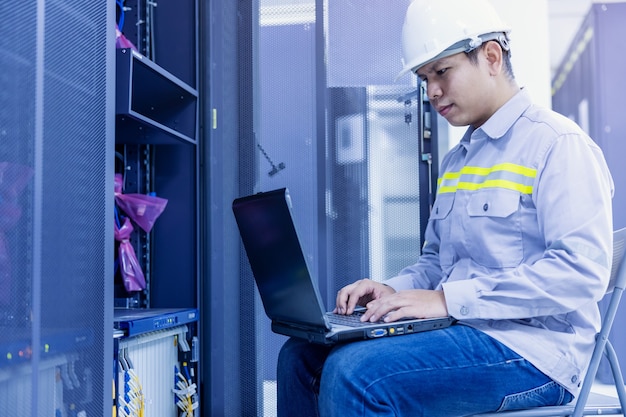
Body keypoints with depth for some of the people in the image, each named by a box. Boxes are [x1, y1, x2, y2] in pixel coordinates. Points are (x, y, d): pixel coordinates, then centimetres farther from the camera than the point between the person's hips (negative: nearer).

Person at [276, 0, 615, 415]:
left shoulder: (558, 144, -9)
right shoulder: (456, 160, 18)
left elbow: (581, 271, -20)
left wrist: (447, 299, -23)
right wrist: (395, 289, 2)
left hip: (531, 351, -8)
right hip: (462, 332, 8)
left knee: (354, 373, -27)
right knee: (302, 355, -3)